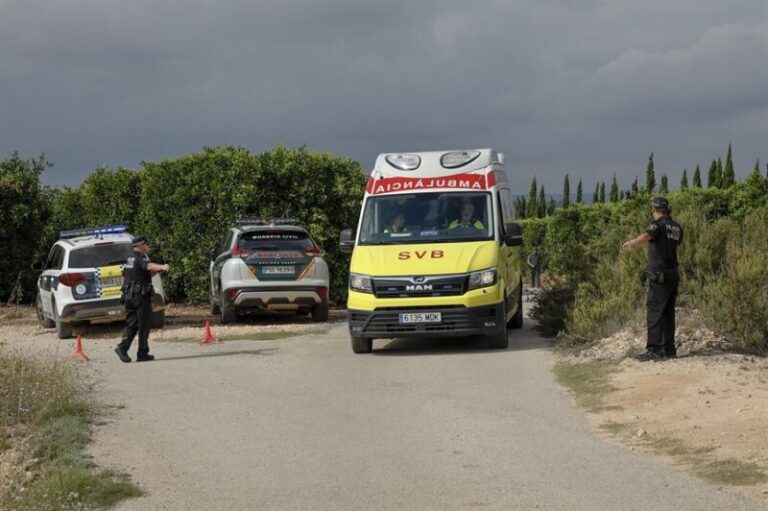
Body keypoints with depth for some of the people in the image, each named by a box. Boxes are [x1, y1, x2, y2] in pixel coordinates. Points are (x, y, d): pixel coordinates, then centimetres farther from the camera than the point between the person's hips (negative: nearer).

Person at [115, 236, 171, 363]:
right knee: (143, 325, -1)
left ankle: (123, 347, -7)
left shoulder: (129, 260, 17)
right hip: (141, 296, -8)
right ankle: (142, 353, 1)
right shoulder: (141, 258, -11)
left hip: (129, 296, 8)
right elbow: (149, 266, -32)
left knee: (131, 323, 10)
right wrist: (162, 267, -53)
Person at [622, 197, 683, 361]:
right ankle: (669, 348, 13)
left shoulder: (659, 225, -8)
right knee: (668, 314, 12)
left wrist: (632, 243, -39)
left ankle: (655, 350, -11)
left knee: (655, 313, -7)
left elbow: (646, 236, -29)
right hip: (673, 274, 8)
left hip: (659, 277, -8)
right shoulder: (677, 228, 15)